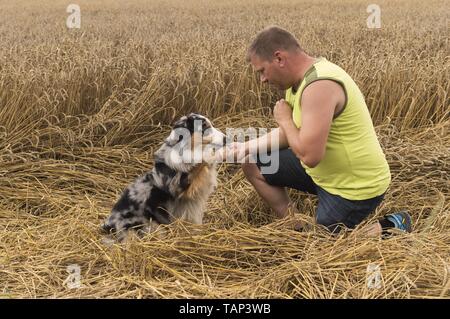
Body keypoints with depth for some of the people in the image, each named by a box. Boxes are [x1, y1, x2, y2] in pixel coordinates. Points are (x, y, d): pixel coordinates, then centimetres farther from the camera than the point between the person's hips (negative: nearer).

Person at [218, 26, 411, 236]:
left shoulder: (319, 85, -29)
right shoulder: (302, 78, 1)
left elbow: (309, 155, -34)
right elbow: (293, 133, 13)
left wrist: (285, 119, -17)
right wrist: (248, 147, 3)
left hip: (355, 187, -9)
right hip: (325, 172, 10)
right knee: (253, 165, 11)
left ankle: (390, 228, 10)